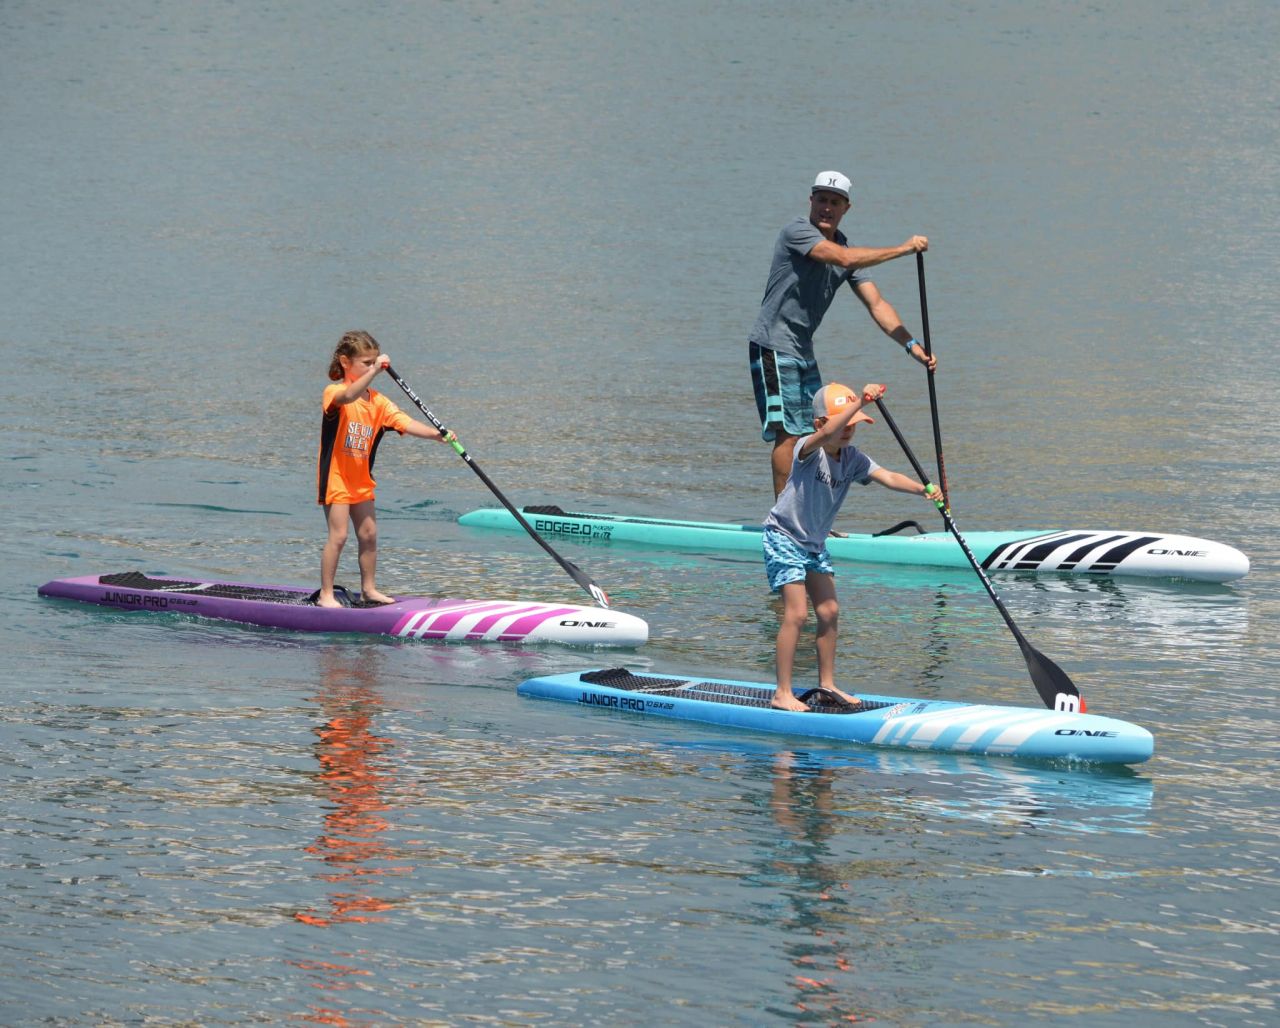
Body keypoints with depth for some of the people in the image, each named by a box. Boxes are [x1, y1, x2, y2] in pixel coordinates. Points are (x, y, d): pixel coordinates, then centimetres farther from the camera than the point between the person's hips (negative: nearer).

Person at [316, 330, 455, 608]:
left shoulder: (378, 402, 4)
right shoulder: (333, 393, -14)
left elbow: (405, 423, -6)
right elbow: (348, 397, -39)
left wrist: (436, 434, -21)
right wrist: (374, 370, -44)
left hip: (361, 479, 7)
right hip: (336, 477, -7)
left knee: (369, 534, 11)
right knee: (338, 536, -9)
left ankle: (368, 589, 23)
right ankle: (325, 594, -1)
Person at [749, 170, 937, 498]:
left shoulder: (844, 247, 9)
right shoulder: (796, 231, -14)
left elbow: (876, 304, 4)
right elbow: (844, 259, -30)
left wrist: (911, 345, -9)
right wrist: (902, 249, -23)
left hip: (803, 351, 9)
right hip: (773, 346, -9)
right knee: (788, 433, -12)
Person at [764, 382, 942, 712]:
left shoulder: (852, 458, -2)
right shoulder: (808, 450, -22)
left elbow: (887, 477, -14)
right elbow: (827, 434, -44)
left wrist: (922, 489, -31)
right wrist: (860, 402, -51)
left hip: (814, 543, 8)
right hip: (784, 538, -8)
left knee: (829, 611, 9)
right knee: (796, 613, -13)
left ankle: (827, 685, 21)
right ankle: (782, 694, -10)